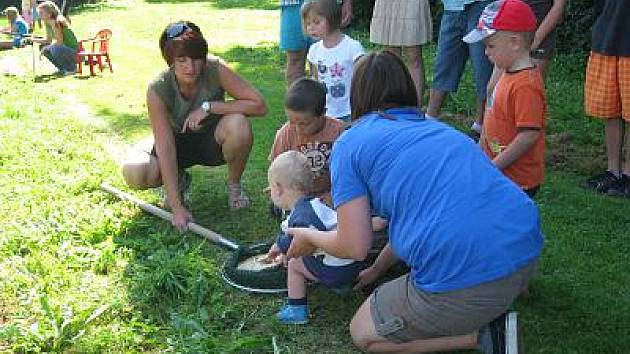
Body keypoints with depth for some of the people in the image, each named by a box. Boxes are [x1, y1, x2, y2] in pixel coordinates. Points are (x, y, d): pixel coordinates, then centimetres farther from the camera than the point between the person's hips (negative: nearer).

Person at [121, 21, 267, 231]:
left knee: (238, 124, -35)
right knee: (133, 172, -28)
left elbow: (259, 105, -28)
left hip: (213, 140, 0)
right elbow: (165, 148, -28)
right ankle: (180, 179, 8)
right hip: (179, 144, 0)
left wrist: (209, 107, -33)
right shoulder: (158, 90, -25)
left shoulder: (215, 70, -25)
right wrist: (176, 206, -32)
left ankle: (234, 184, -5)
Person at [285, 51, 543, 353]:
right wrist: (376, 269, 40)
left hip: (465, 280, -8)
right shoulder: (435, 127, 23)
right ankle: (488, 321, 13)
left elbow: (354, 246, -2)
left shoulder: (350, 143, 2)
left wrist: (309, 237, 19)